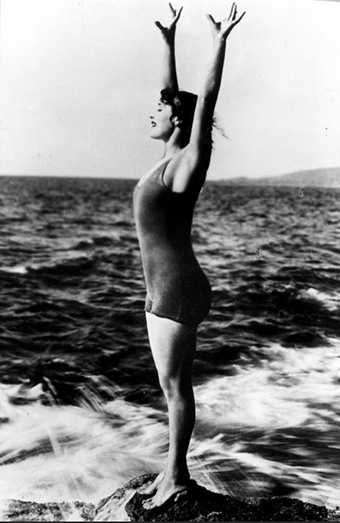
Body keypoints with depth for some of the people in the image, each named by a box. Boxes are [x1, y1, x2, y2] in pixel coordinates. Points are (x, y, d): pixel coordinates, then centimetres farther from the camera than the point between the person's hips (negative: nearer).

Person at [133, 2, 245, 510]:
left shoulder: (188, 162, -12)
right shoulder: (171, 158, 10)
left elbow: (205, 102, -20)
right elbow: (175, 96, 17)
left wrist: (220, 43, -19)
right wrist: (169, 41, 21)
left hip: (178, 291, -9)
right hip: (162, 288, 9)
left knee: (175, 384, 1)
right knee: (171, 383, 14)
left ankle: (177, 477, 14)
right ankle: (173, 468, 26)